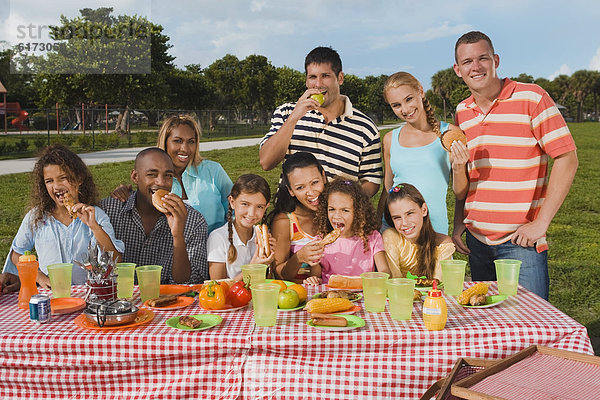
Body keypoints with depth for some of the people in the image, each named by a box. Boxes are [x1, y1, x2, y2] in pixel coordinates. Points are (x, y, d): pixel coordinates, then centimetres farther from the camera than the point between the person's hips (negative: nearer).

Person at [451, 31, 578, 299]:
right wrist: (458, 223, 8)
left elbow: (567, 160, -9)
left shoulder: (532, 98, -7)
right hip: (476, 240, 5)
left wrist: (541, 222, -13)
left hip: (521, 240, -5)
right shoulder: (462, 112, 10)